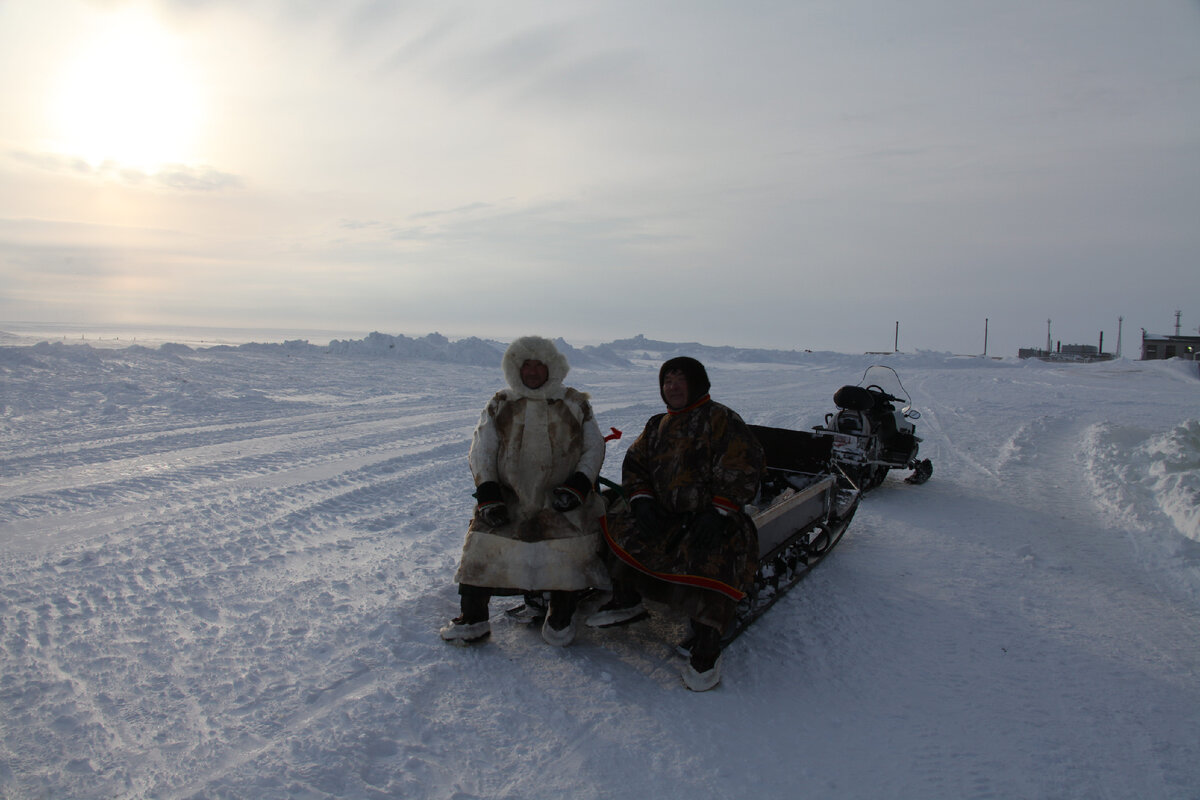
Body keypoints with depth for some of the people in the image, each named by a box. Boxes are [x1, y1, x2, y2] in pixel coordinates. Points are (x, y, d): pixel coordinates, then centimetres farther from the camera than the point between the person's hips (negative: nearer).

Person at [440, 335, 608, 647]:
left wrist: (577, 486, -7)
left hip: (560, 497, -1)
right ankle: (473, 618, 2)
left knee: (570, 548, -20)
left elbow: (594, 447, 8)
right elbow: (481, 451, 6)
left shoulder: (575, 403, 11)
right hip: (508, 495, 1)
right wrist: (488, 495, -7)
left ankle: (561, 617, -1)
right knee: (483, 544, -13)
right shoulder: (500, 404, 12)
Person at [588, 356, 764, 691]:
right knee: (621, 530, -6)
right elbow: (634, 463, 16)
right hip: (666, 515, 7)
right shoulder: (657, 426, 17)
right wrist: (641, 501, -3)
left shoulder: (721, 419, -4)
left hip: (710, 517, -6)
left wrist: (718, 513, -20)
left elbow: (742, 468, -12)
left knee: (707, 560, -33)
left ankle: (707, 646, -22)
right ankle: (625, 601, 9)